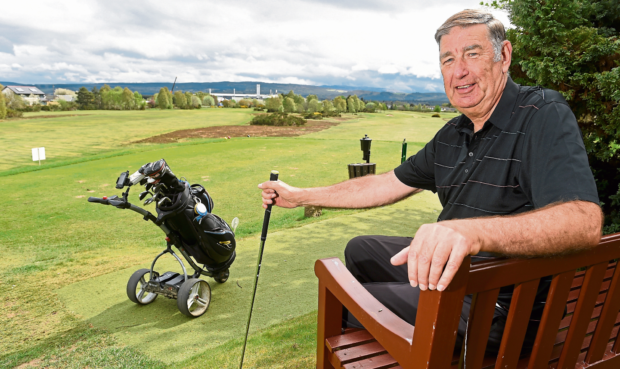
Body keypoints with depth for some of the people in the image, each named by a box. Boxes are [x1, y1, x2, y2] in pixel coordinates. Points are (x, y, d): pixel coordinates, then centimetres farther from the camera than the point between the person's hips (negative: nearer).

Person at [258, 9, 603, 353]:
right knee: (359, 250, 18)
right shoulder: (452, 135, 6)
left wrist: (475, 231, -52)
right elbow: (386, 185, 9)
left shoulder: (543, 115, -18)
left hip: (502, 304, -8)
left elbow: (585, 220, -34)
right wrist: (301, 196, 8)